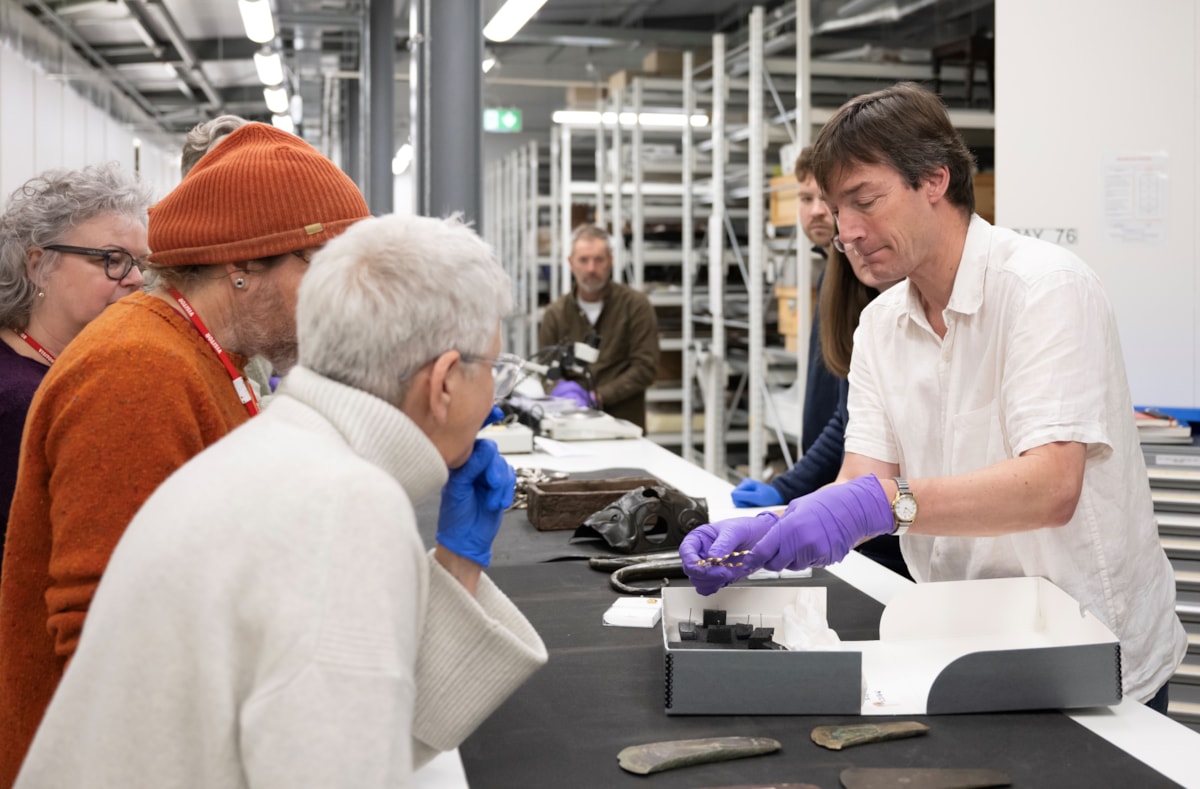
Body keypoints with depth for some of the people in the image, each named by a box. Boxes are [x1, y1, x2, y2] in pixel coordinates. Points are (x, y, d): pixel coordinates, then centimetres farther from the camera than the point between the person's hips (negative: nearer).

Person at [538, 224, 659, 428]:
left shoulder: (636, 306, 3)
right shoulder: (555, 314, 10)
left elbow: (645, 367, -3)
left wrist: (597, 397, -11)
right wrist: (563, 391, -14)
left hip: (623, 423, -3)